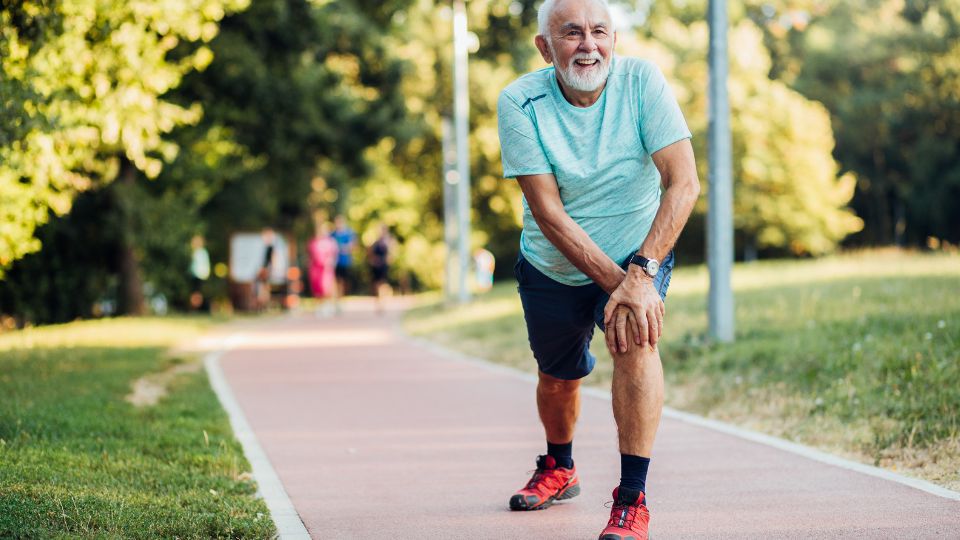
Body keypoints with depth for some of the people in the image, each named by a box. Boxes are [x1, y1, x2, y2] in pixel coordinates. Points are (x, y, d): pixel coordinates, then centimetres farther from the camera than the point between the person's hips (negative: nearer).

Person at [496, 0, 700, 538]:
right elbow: (549, 214, -22)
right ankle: (560, 469, 50)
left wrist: (640, 274, -37)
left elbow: (684, 183, -26)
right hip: (552, 267, 2)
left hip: (639, 251, -1)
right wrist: (613, 281, -31)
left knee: (634, 338, -29)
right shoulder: (520, 103, -20)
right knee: (558, 379, 17)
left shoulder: (642, 81, -21)